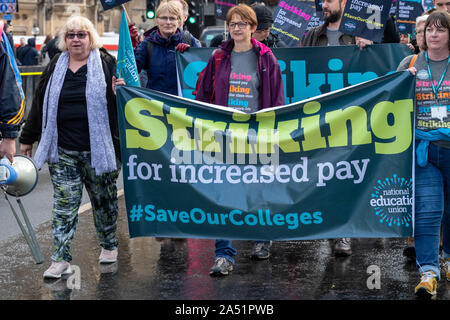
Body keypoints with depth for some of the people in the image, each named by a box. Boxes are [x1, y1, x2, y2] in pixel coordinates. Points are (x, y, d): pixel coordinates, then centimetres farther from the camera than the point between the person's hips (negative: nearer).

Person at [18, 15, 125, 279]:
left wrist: (119, 93, -20)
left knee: (104, 199, 12)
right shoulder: (55, 68, 9)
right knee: (64, 204, 0)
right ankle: (61, 258, 1)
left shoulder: (107, 64, 0)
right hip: (63, 151, 2)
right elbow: (40, 104, 14)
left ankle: (109, 246, 31)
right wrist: (27, 138, 16)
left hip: (99, 149, -2)